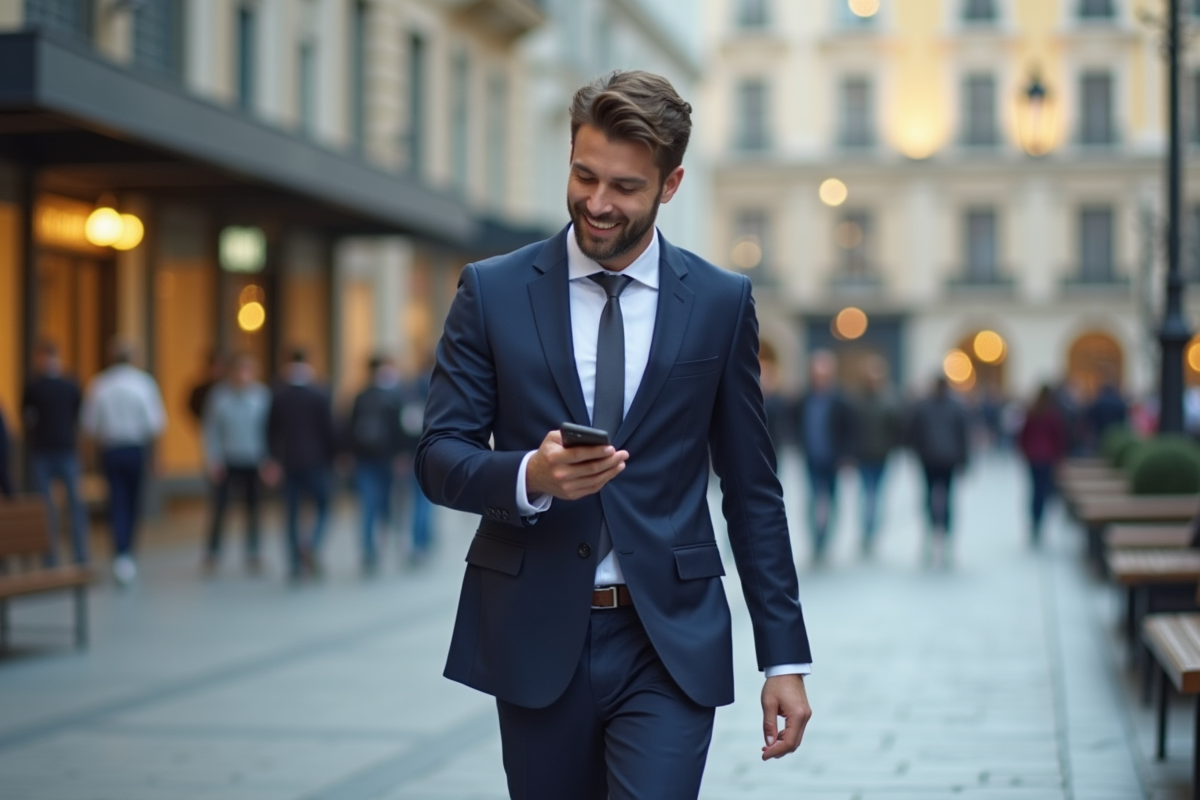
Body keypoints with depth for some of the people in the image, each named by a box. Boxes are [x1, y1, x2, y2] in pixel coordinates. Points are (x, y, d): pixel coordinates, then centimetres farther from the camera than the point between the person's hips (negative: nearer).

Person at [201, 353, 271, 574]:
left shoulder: (262, 395, -2)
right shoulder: (219, 394, -3)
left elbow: (269, 429, 1)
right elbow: (211, 429, -1)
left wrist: (268, 461, -3)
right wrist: (212, 459, -6)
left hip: (253, 463, 1)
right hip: (226, 462, -1)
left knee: (253, 508, 4)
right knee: (219, 507, -1)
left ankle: (253, 554, 15)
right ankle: (212, 553, 10)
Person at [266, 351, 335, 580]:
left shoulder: (278, 396, 1)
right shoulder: (320, 395, -6)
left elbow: (272, 430, 5)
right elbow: (328, 429, -6)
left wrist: (275, 458, 15)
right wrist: (332, 457, 4)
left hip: (289, 463, 3)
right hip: (316, 461, -3)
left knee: (292, 512, 7)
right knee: (323, 507, 8)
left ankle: (296, 564, 6)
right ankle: (312, 543, -18)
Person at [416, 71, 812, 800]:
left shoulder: (721, 302, 3)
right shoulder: (493, 292, 1)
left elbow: (753, 488, 6)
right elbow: (439, 458, 0)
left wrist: (786, 657, 3)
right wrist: (529, 475, -22)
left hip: (670, 645, -1)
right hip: (536, 639, 1)